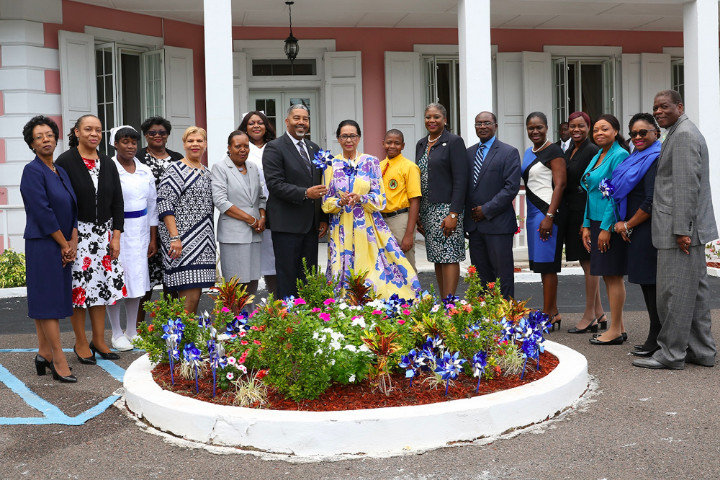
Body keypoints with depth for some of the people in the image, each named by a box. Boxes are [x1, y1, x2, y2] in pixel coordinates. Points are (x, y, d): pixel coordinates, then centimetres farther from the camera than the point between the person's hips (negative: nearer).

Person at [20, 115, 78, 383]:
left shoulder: (60, 172, 14)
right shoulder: (32, 171, -10)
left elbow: (72, 209, 13)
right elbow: (43, 213, -16)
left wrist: (73, 242, 1)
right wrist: (64, 244, -11)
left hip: (63, 247, 8)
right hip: (43, 244, -8)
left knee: (45, 299, 12)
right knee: (48, 298, -5)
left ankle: (44, 353, 18)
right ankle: (58, 359, -2)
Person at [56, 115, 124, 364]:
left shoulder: (108, 164, 9)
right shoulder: (65, 162, -6)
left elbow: (117, 201, 11)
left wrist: (115, 236, 4)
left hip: (103, 233, 5)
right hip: (76, 233, -5)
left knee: (102, 286, 7)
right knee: (79, 287, -1)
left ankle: (99, 340, 18)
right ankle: (81, 343, 11)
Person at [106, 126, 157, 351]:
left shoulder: (145, 171, 9)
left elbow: (152, 205, 13)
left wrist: (153, 238, 12)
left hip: (139, 232, 5)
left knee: (137, 281, 10)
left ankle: (132, 331, 23)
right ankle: (117, 334, 11)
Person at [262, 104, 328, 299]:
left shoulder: (314, 148, 16)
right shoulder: (274, 148, -6)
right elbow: (275, 184, -15)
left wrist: (323, 219, 13)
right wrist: (305, 193, -25)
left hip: (311, 224, 7)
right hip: (287, 224, -7)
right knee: (287, 277, -2)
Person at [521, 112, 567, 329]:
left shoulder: (553, 151, -8)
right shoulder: (529, 153, 17)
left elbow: (560, 184, -15)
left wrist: (549, 216, -21)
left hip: (547, 212, -9)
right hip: (533, 212, 9)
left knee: (547, 264, -7)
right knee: (542, 264, 10)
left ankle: (548, 315, -3)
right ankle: (553, 312, 18)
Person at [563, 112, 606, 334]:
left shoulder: (592, 151, -11)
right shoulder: (569, 152, 15)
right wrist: (562, 215, 13)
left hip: (586, 213, -9)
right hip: (571, 214, 9)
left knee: (589, 263, -2)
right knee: (587, 264, 13)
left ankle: (589, 317, 6)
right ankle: (599, 314, 22)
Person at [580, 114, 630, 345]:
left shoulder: (619, 156, -11)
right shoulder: (596, 157, 16)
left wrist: (606, 228, -18)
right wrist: (587, 226, 13)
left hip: (612, 224, -9)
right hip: (597, 222, 9)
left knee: (613, 275, -4)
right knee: (608, 276, 11)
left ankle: (615, 331, 2)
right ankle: (619, 328, 18)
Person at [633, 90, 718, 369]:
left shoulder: (683, 135, -13)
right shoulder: (684, 133, 20)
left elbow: (687, 184, -20)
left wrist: (682, 229, -22)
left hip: (680, 229, -11)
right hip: (689, 228, 11)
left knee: (673, 292, -5)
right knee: (695, 290, 13)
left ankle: (671, 354, 2)